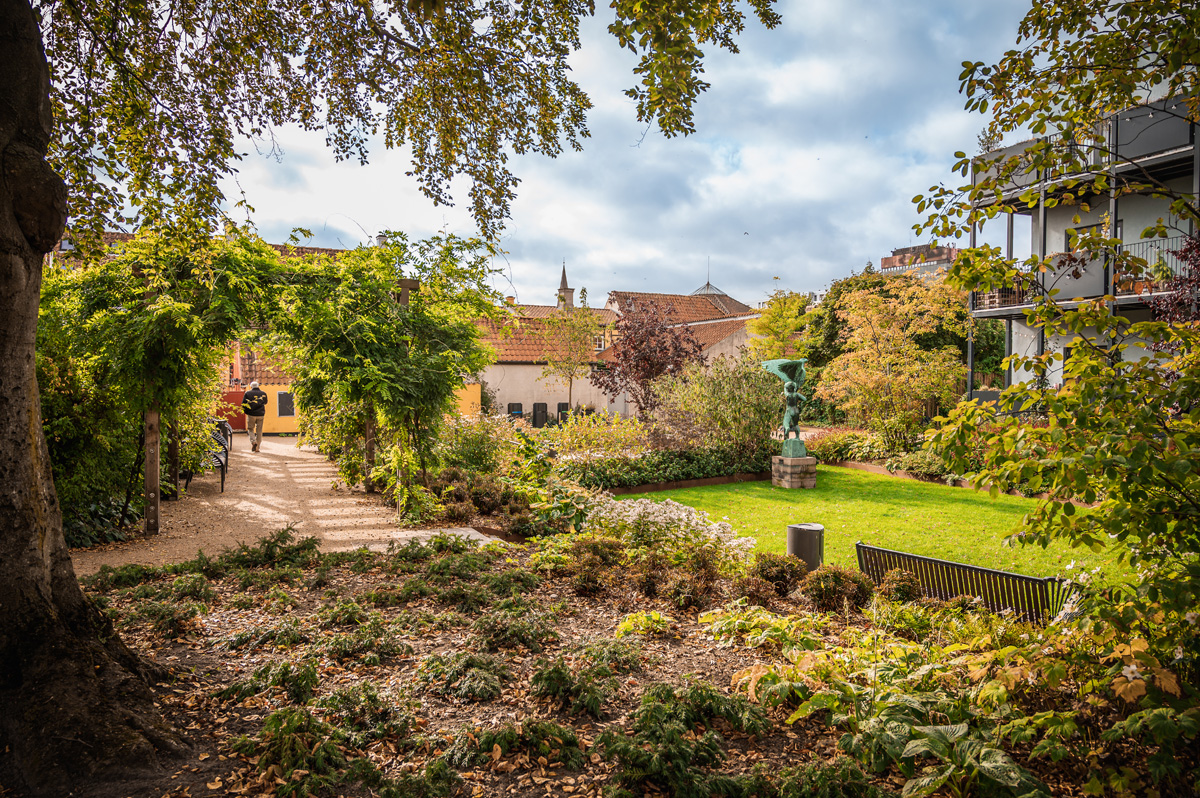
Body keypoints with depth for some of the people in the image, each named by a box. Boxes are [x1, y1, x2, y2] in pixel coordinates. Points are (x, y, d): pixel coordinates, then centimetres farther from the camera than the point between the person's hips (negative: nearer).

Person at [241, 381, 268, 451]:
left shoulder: (247, 393, -2)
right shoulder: (263, 393, 4)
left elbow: (243, 404, -2)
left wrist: (246, 410, 15)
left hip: (251, 414, -2)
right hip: (261, 415, 2)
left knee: (250, 429, 13)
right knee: (259, 431, 9)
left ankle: (253, 441, -12)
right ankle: (257, 447, 10)